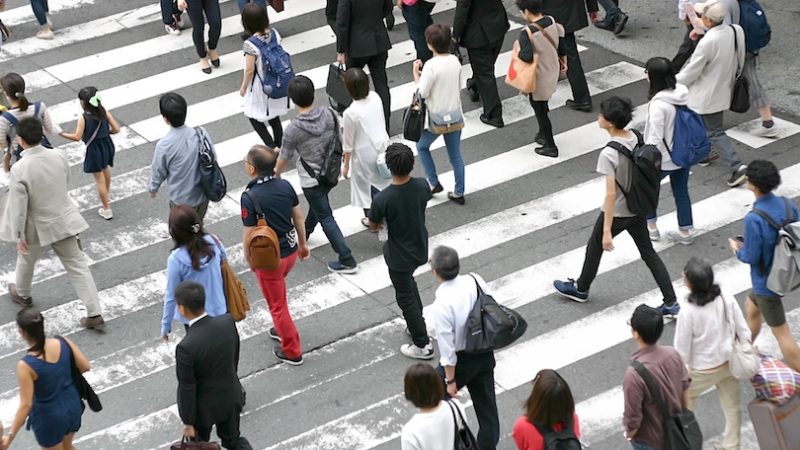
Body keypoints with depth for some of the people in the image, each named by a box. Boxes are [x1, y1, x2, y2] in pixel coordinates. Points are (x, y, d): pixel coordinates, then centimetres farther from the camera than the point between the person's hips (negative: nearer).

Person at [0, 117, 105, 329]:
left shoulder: (20, 169, -27)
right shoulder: (58, 156, -12)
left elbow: (19, 206, -21)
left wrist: (19, 236, -9)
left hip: (38, 227, -3)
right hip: (64, 220, 3)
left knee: (26, 261, 27)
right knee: (77, 265, 9)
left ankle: (22, 294, 54)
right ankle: (95, 314, 6)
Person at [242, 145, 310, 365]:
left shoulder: (249, 197, -26)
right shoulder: (285, 185, -9)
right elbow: (299, 217, 3)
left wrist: (248, 258, -2)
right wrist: (303, 244, 17)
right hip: (291, 250, 6)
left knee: (277, 304, 13)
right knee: (278, 291, 32)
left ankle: (292, 351, 24)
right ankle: (282, 329, 49)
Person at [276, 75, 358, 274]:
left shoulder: (293, 129, -27)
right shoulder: (329, 114, -15)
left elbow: (285, 158, -12)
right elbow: (338, 139, 2)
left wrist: (276, 173, 10)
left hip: (311, 180, -6)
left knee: (326, 218, 4)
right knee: (317, 206, 29)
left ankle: (347, 261, 5)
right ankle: (303, 234, 56)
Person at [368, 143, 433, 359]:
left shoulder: (383, 199, -32)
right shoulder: (422, 186, -18)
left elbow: (373, 224, -12)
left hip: (399, 256, -5)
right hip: (420, 249, 5)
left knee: (405, 297, 14)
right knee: (408, 282, 33)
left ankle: (423, 345, 25)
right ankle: (417, 324, 48)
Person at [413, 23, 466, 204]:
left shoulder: (431, 65, -23)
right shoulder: (455, 61, -3)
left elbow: (422, 92, -20)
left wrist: (416, 72, -7)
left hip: (437, 118, -5)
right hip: (455, 115, 5)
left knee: (422, 146, 21)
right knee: (455, 155, 14)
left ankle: (434, 183, 20)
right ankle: (459, 193, 20)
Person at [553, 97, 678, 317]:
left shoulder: (608, 154, -29)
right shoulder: (635, 138, -8)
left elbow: (611, 194, -28)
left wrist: (607, 230, -23)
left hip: (617, 212, -6)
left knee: (595, 246, 19)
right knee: (648, 252, 16)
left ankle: (580, 289, 41)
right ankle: (671, 302, 14)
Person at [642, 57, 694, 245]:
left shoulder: (658, 105, -30)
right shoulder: (683, 93, -8)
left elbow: (655, 139, -25)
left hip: (664, 159, -6)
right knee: (681, 192, 19)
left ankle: (652, 227, 30)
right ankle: (685, 232, 29)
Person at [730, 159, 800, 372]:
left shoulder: (754, 219, -31)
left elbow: (751, 257, -24)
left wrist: (737, 249, -1)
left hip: (766, 281, -8)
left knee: (781, 332, 5)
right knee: (751, 307, 32)